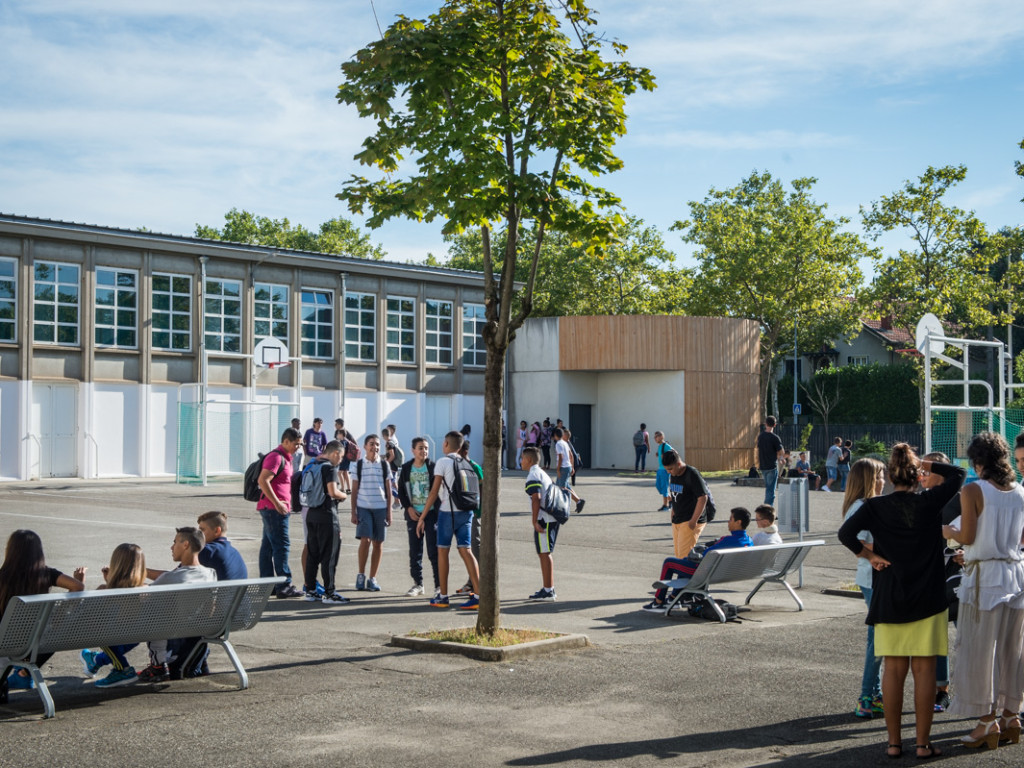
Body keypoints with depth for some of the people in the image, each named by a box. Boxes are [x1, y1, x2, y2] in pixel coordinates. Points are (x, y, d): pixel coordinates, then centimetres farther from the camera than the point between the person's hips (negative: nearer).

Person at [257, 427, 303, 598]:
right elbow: (263, 481, -22)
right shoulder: (276, 457, -13)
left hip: (278, 508, 10)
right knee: (282, 546, -9)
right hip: (274, 508, -10)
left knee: (268, 546, 10)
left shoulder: (285, 458, 19)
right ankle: (284, 585, -9)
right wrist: (276, 503, -23)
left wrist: (284, 504, 19)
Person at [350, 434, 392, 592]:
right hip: (363, 507, -1)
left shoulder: (384, 464, 5)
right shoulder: (359, 465, 3)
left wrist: (389, 512, 3)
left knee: (378, 543, 3)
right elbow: (354, 490, 5)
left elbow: (388, 489, 8)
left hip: (381, 508, 1)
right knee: (365, 540, -12)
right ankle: (361, 575, 5)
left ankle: (372, 579, 12)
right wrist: (353, 512, 0)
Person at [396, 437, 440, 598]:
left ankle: (439, 585, 1)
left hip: (431, 513, -3)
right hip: (413, 514, 3)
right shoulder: (406, 468, 5)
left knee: (433, 551, -5)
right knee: (415, 551, 8)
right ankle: (417, 583, 19)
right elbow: (401, 490, 8)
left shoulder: (433, 467, -3)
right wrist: (408, 508, -4)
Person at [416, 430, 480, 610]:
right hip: (466, 512, 5)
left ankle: (443, 597, 13)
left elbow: (434, 492, -11)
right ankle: (478, 594, -9)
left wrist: (422, 517, -8)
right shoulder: (466, 463, 10)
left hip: (448, 511, -5)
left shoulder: (442, 462, -7)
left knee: (442, 552, 8)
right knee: (466, 551, 2)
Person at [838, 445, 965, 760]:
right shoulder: (929, 503, -4)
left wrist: (868, 555, -4)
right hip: (927, 600, -1)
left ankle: (893, 742, 11)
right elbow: (957, 474, 8)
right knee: (924, 670, 3)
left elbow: (846, 533, -16)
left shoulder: (875, 506, -4)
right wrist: (924, 464, 7)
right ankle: (923, 742, 6)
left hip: (889, 600, 1)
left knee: (893, 670, 6)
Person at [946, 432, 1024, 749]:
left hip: (984, 576, -6)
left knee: (979, 650, 2)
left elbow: (967, 537, -14)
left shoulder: (973, 491, -11)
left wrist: (949, 532, 6)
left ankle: (987, 721, 5)